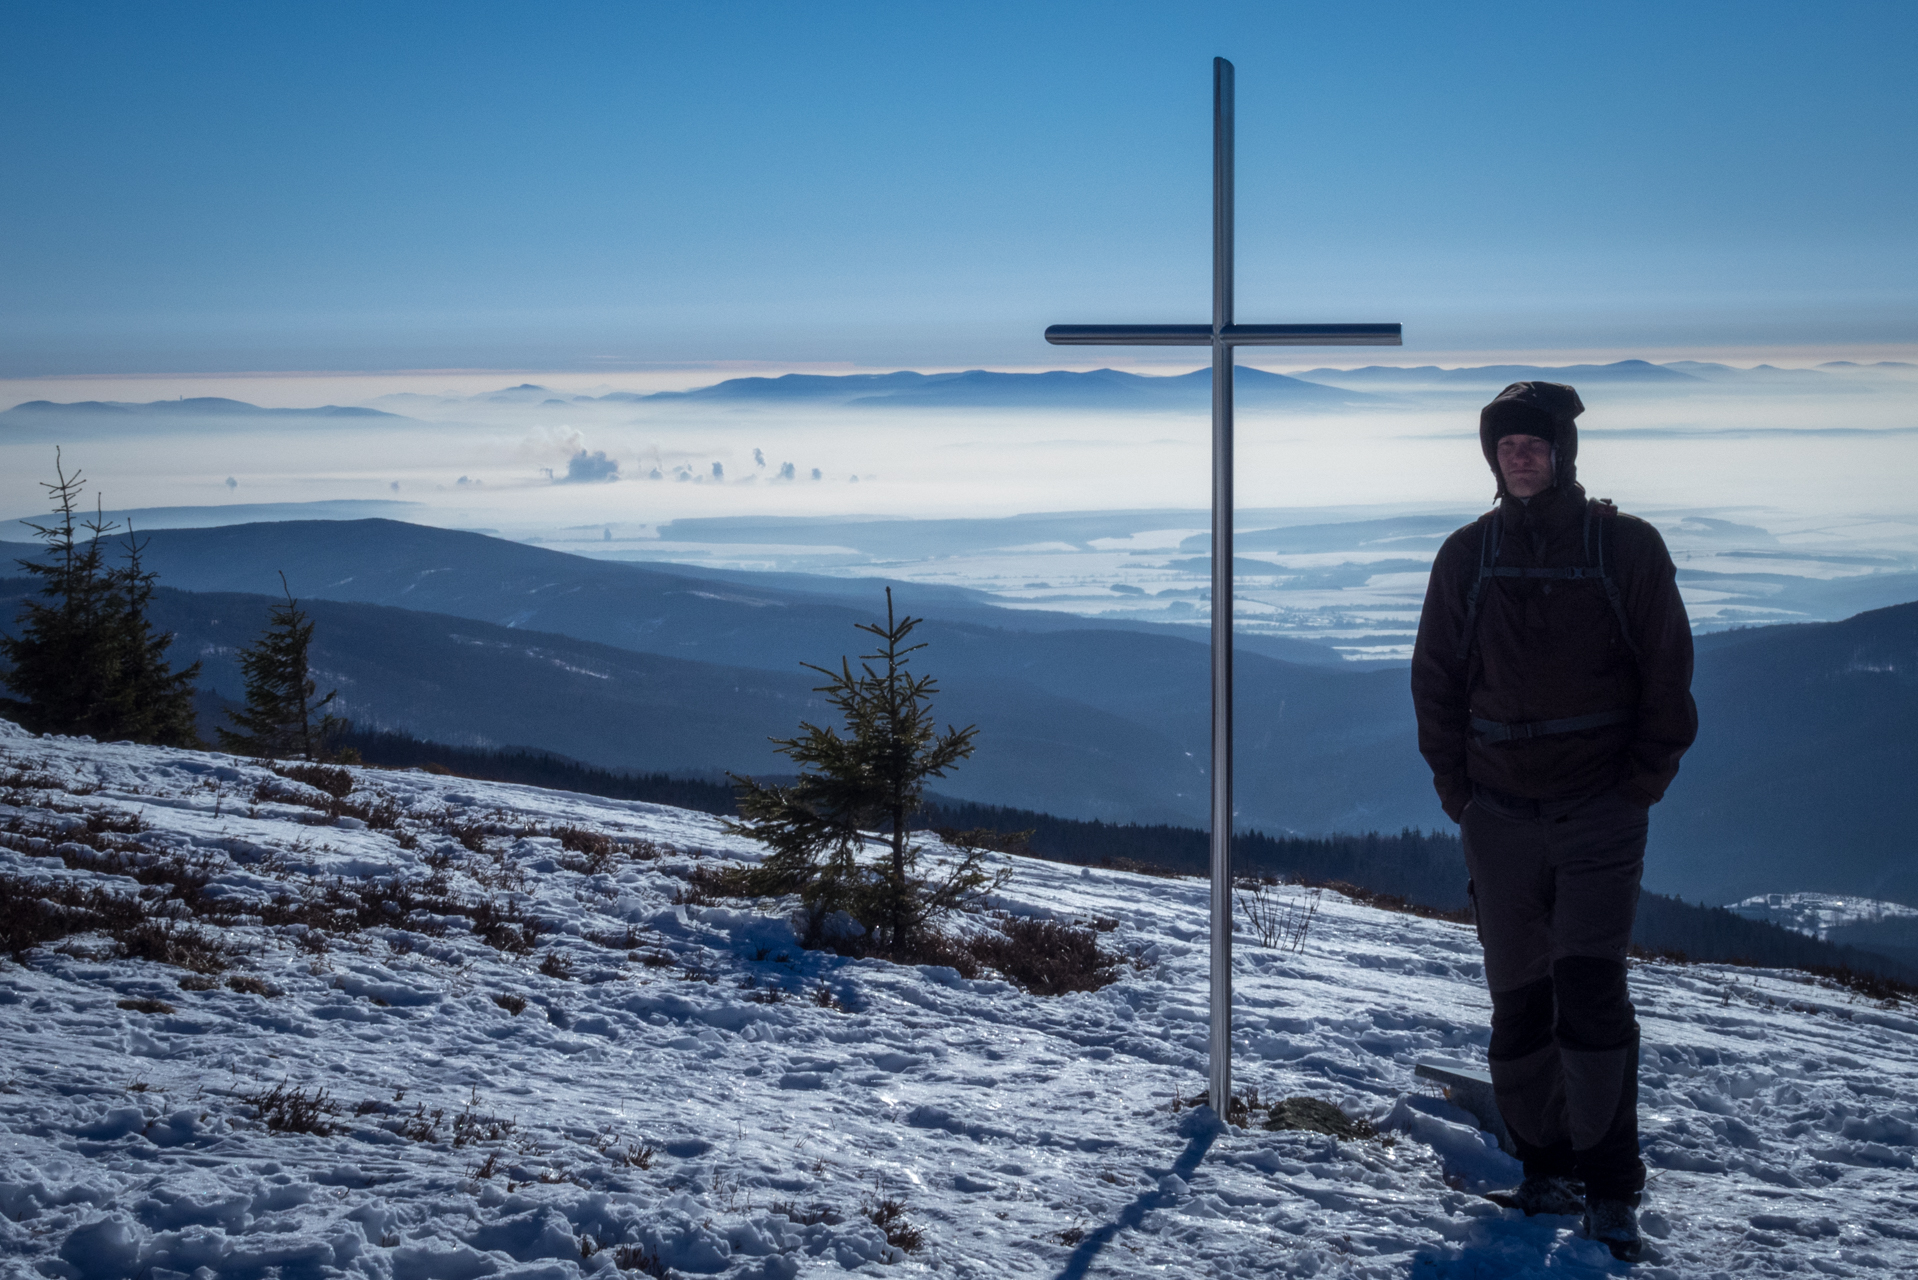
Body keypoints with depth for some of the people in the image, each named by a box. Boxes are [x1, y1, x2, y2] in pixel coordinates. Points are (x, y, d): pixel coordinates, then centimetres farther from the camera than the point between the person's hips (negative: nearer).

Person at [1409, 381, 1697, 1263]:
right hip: (1500, 810, 3)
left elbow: (1667, 675, 3)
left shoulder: (1626, 547, 0)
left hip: (1601, 808, -3)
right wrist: (1456, 787, 3)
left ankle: (1611, 1184, -5)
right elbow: (1435, 679, 11)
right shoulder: (1467, 556, 6)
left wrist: (1641, 782, -4)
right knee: (1518, 999, 6)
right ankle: (1546, 1168, 19)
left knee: (1589, 986, -12)